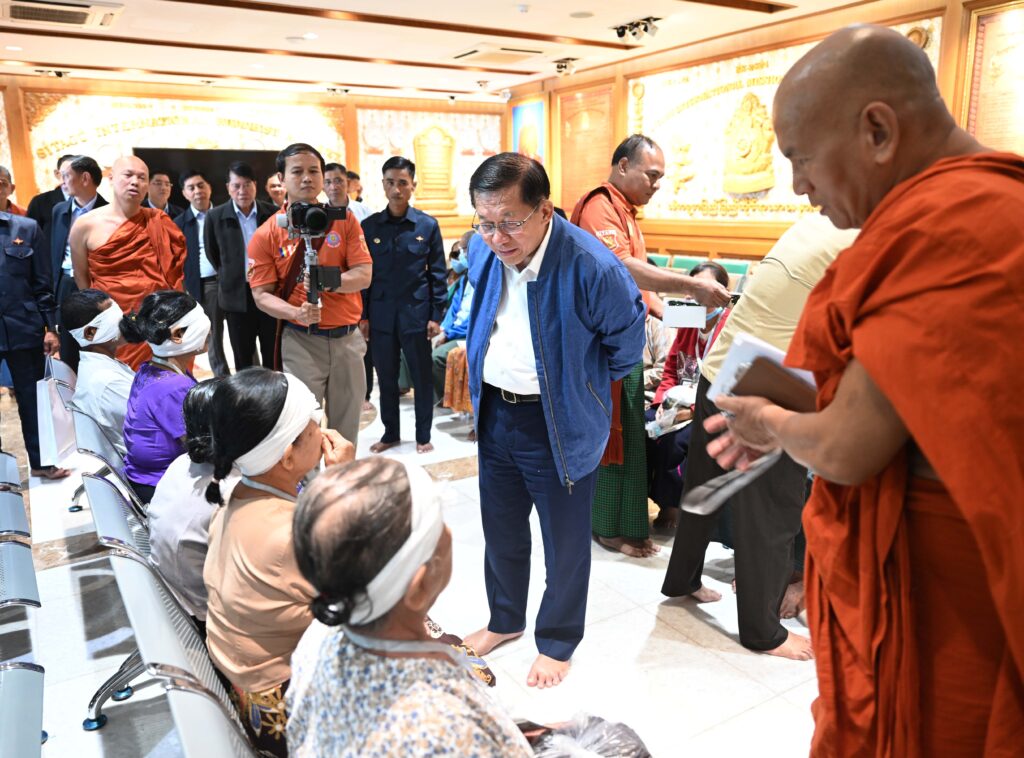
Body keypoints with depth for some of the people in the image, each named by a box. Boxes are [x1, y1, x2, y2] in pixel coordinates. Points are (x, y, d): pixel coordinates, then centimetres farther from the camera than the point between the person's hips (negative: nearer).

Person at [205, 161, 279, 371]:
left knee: (273, 356, 8)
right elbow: (212, 254, 11)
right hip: (237, 295, 0)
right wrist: (230, 276, 11)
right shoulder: (215, 216, -2)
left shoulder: (273, 213, -3)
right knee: (242, 358, 10)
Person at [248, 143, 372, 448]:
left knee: (346, 428, 11)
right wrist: (296, 313, -22)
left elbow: (364, 275, -4)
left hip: (348, 338, 2)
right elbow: (261, 295, -4)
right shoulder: (267, 234, -2)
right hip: (301, 340, -2)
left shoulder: (344, 222, 3)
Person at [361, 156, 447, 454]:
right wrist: (363, 316, 2)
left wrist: (436, 315, -5)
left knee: (422, 377, 8)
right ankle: (390, 433, 28)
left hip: (416, 314, -2)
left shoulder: (428, 225, -2)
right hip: (381, 315, 2)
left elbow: (437, 273, 0)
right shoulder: (369, 226, 3)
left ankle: (423, 435, 23)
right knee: (386, 378, 12)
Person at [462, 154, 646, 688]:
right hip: (493, 412, 6)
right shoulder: (482, 249, -6)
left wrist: (582, 384, 3)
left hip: (557, 422, -5)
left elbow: (625, 342, -8)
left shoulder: (592, 267, -25)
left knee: (564, 541, 12)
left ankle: (557, 643, 36)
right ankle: (505, 622, 46)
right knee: (500, 529, 22)